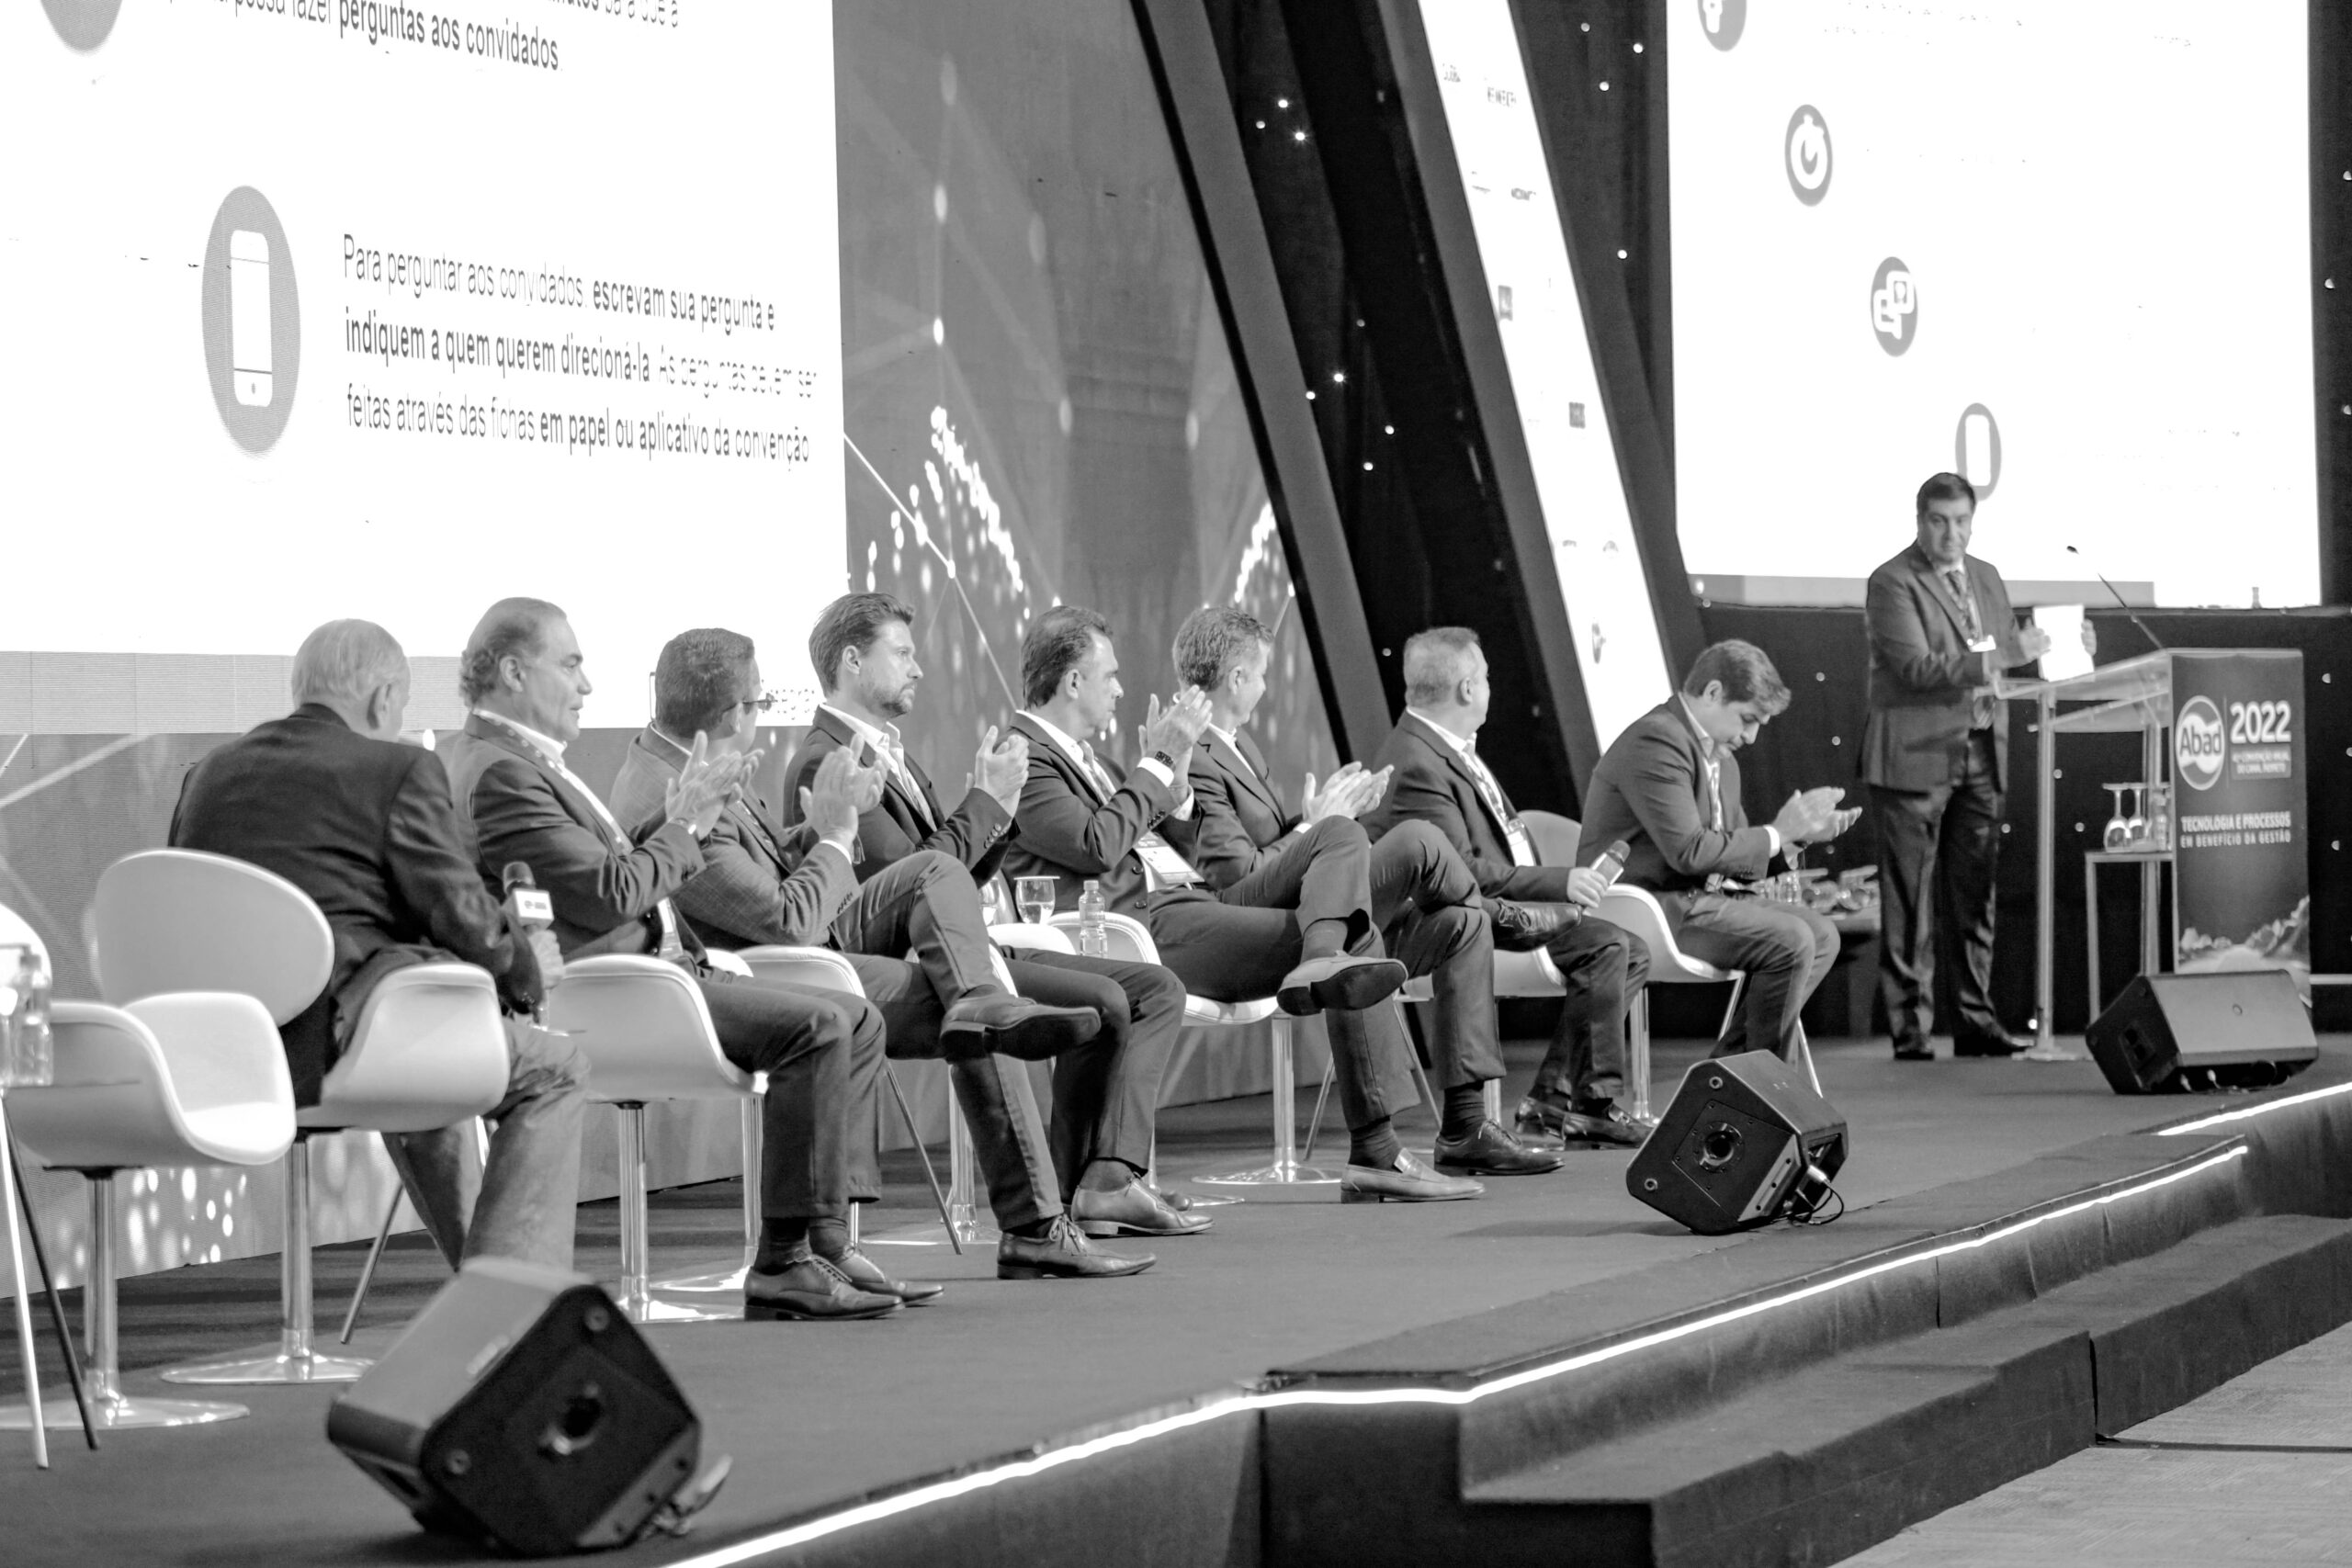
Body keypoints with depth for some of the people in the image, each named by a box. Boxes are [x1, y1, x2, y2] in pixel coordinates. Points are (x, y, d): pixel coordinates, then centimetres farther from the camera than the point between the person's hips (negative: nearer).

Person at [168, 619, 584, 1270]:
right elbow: (459, 911, -7)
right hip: (337, 1038, -8)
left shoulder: (209, 775, 16)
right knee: (554, 1070, 12)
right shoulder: (400, 770, -3)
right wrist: (525, 967, 14)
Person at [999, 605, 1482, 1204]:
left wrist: (1173, 773, 7)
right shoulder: (1022, 756, -7)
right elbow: (1097, 846, -19)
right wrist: (1158, 765, -9)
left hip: (1192, 901, 10)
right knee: (1356, 933, -19)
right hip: (1142, 925, -10)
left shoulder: (1076, 752, 25)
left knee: (1343, 835, -5)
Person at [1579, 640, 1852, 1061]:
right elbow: (1689, 852, -24)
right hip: (1651, 907, -11)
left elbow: (1732, 845, 19)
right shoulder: (1657, 741, -18)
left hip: (1702, 897, 11)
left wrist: (1798, 830, 1)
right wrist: (1778, 833, -16)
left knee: (1822, 936, 3)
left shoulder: (1719, 755, 16)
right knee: (1790, 941, -22)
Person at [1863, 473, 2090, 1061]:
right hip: (1915, 758, -7)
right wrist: (2004, 653, -26)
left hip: (1981, 756, 7)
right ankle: (1910, 1027, -2)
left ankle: (1974, 1019, 13)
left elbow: (2006, 660, 21)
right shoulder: (1892, 583, -8)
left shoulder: (1986, 579, 15)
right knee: (1909, 903, -3)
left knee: (1973, 896, 9)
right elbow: (1917, 668, -19)